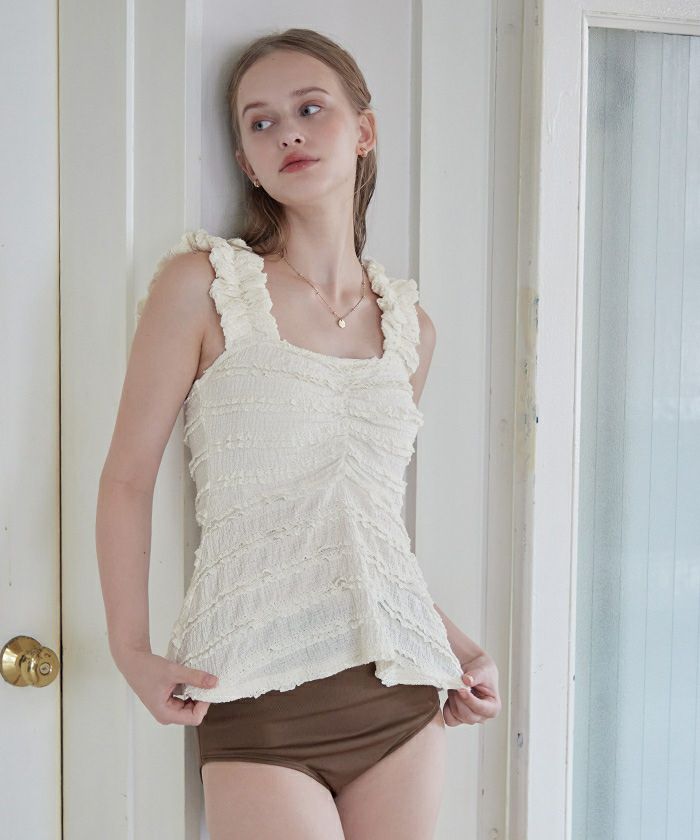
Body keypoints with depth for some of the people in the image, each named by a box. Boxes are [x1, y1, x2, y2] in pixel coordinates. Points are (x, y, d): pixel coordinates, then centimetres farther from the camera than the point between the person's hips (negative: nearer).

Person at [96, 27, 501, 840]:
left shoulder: (411, 325, 10)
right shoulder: (202, 284, -2)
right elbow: (128, 478, -2)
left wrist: (458, 646, 11)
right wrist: (132, 651, -10)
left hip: (402, 689, 4)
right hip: (261, 698, -4)